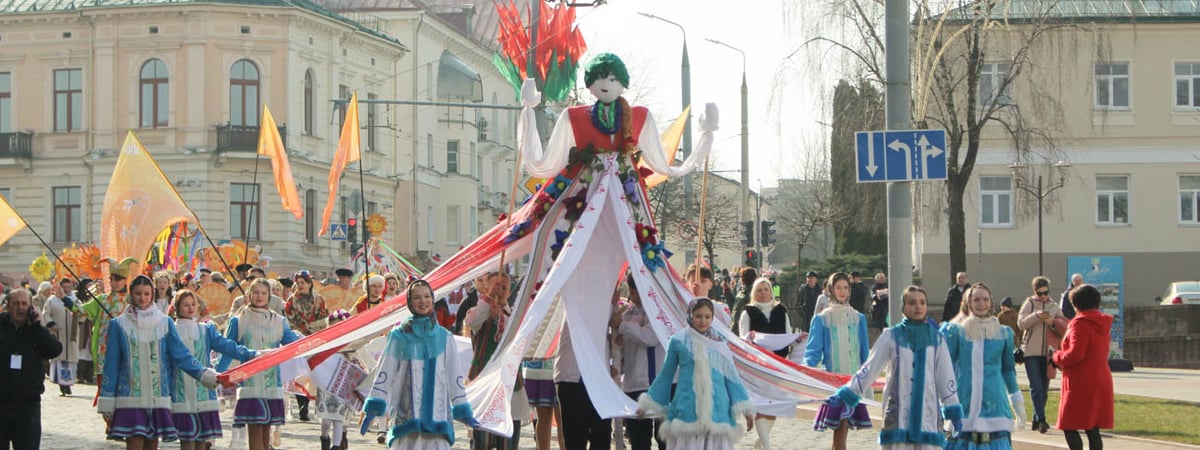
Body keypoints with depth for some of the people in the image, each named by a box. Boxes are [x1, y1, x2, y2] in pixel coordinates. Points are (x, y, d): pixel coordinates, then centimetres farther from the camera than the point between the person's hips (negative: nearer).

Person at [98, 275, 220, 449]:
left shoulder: (165, 323, 7)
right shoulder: (119, 325, 3)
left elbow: (181, 355, 3)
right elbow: (111, 365, 4)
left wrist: (207, 376, -10)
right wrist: (106, 403, 2)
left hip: (157, 398, 2)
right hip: (131, 398, -2)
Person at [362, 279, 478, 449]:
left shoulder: (444, 337, 12)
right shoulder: (399, 336, 6)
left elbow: (454, 377, 14)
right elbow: (384, 373, 4)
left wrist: (463, 411, 13)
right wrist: (373, 409, -2)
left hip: (437, 414, 2)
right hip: (407, 415, -2)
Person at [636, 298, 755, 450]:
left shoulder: (719, 344, 8)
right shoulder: (679, 341, 2)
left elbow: (732, 377, 13)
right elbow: (666, 375, 12)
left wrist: (746, 409, 10)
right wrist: (647, 403, 16)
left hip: (716, 409, 2)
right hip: (687, 408, -2)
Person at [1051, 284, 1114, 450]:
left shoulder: (1080, 323, -13)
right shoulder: (1101, 324, 15)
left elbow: (1075, 354, -22)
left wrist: (1056, 357, -4)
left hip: (1081, 385, -9)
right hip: (1101, 383, 9)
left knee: (1070, 427, -5)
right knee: (1093, 430, 9)